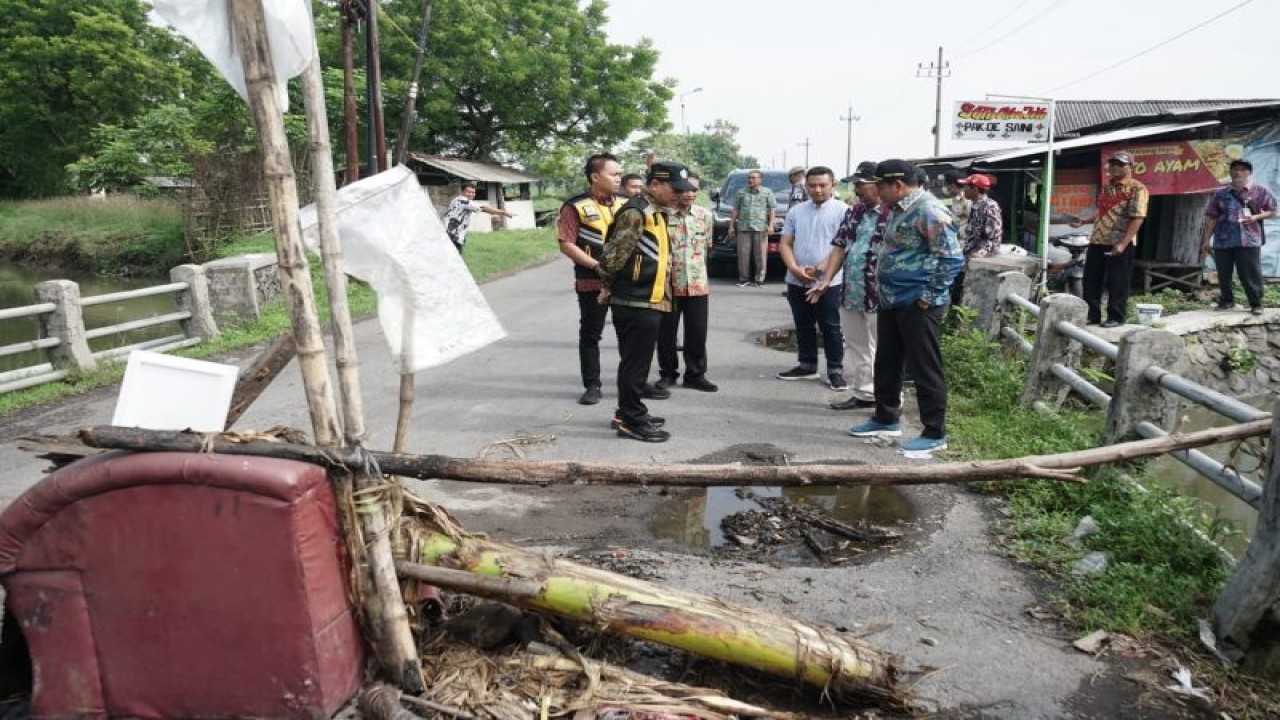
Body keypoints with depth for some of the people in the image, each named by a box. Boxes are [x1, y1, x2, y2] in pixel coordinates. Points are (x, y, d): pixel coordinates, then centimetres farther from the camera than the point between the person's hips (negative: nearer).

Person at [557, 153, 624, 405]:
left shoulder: (625, 204, 10)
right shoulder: (576, 206, -5)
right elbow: (566, 244, -10)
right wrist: (597, 265, -17)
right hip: (592, 283, -4)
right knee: (590, 334, 4)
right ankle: (592, 385, 14)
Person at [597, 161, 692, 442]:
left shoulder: (655, 213, 16)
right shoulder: (635, 213, -17)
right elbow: (613, 257, -21)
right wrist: (610, 287, -4)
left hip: (647, 302, 10)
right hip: (636, 303, -10)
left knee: (636, 362, 16)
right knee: (635, 363, -2)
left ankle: (629, 413, 27)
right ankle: (631, 420, 6)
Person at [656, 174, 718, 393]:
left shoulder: (705, 215, 5)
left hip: (698, 284, 3)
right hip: (668, 284, -3)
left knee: (697, 332, 6)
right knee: (666, 332, 7)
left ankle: (696, 374, 18)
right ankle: (667, 373, 21)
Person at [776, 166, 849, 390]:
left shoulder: (842, 211, -4)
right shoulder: (795, 211, 10)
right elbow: (785, 243, 8)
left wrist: (820, 269, -16)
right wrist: (794, 268, -9)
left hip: (829, 281, -5)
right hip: (796, 281, 5)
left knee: (831, 328, 2)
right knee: (803, 326, 13)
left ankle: (835, 371, 9)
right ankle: (807, 366, 24)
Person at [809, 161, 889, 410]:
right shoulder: (853, 212, 13)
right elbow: (839, 247, 13)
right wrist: (826, 280, 5)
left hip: (879, 296, -7)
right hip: (850, 294, 8)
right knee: (856, 347, 15)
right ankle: (864, 393, 27)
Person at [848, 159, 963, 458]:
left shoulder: (929, 210, -17)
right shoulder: (900, 209, 13)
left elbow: (952, 257, -21)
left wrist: (929, 296, -18)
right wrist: (884, 289, 16)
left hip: (916, 305, -10)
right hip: (891, 302, 10)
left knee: (925, 370, -1)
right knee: (886, 364, 18)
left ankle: (935, 434, 10)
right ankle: (886, 419, 33)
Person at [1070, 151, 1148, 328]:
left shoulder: (1137, 189, -8)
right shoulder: (1106, 187, 17)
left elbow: (1137, 219, -15)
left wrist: (1123, 244, -22)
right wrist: (1084, 221, 11)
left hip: (1119, 244, -7)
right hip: (1097, 241, 7)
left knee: (1117, 282, 1)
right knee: (1091, 280, 9)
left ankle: (1116, 317, 10)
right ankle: (1092, 315, 18)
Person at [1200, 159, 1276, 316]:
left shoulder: (1260, 191, 6)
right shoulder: (1220, 194, 12)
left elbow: (1272, 211, 6)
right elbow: (1211, 217, 13)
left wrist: (1256, 217, -13)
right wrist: (1206, 239, 9)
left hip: (1249, 240, -3)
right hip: (1222, 241, 3)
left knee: (1251, 274, -4)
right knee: (1223, 274, 7)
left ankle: (1256, 304, 5)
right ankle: (1227, 301, 21)